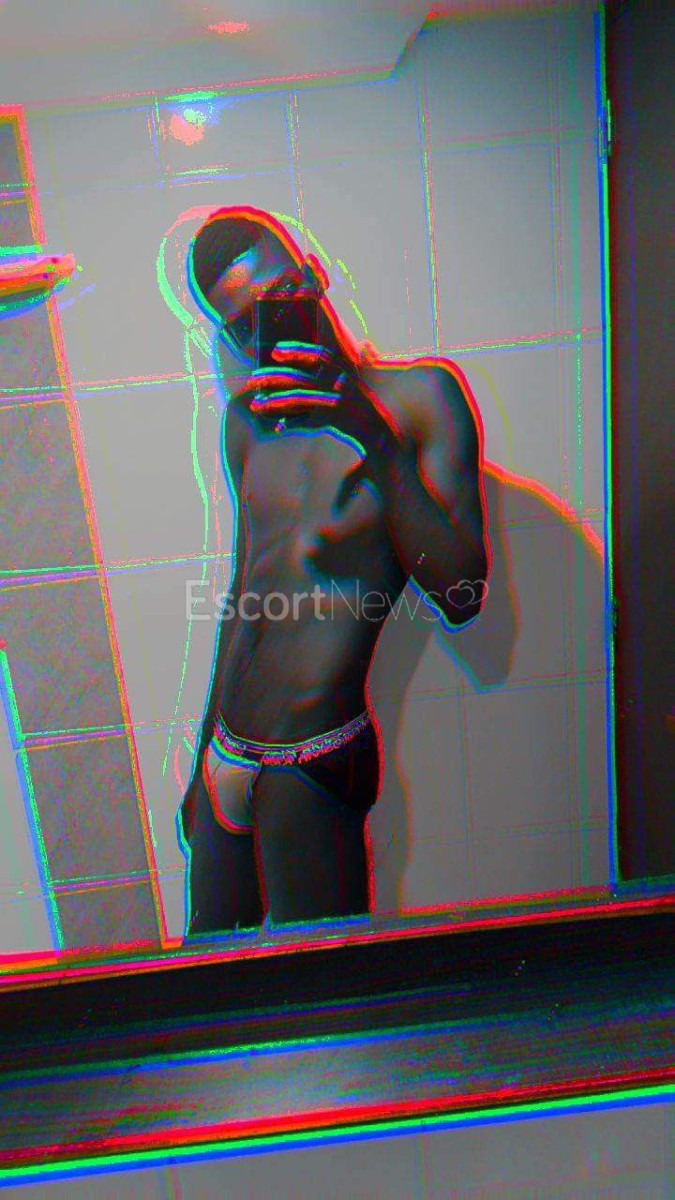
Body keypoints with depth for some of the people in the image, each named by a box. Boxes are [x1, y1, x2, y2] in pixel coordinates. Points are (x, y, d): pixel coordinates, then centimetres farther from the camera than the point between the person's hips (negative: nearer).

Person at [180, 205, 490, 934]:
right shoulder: (248, 423, 9)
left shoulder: (421, 395, -6)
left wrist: (370, 436, -19)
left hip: (314, 767, -5)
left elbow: (461, 596, -14)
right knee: (208, 956, 19)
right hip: (230, 758, 6)